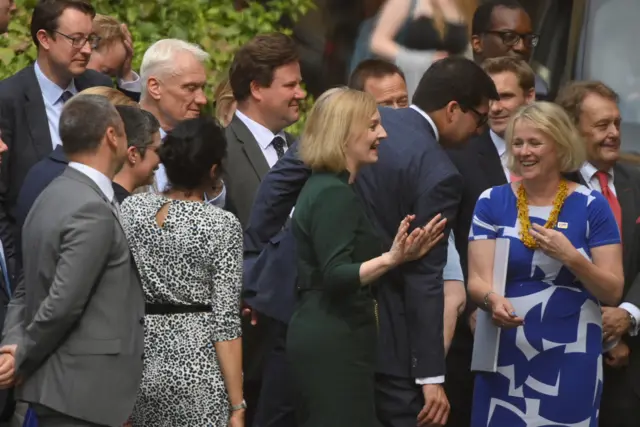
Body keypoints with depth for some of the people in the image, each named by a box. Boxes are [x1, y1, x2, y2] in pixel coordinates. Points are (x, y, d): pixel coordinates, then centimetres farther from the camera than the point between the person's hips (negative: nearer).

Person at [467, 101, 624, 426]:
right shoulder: (492, 202, 3)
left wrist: (571, 257, -19)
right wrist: (493, 300, -25)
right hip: (505, 358, 1)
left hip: (570, 359, -1)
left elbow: (613, 293, -3)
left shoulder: (591, 207, -2)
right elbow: (478, 280, -3)